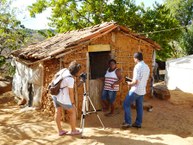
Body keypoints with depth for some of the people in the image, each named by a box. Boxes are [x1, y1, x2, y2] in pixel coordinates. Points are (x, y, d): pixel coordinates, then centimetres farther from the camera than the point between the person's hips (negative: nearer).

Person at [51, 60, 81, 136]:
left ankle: (60, 131, 24)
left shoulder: (63, 70, -2)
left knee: (58, 112, 14)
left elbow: (55, 76, 15)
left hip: (54, 94, 8)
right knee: (73, 111, 8)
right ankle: (73, 130, 17)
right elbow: (71, 93, -19)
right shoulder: (70, 79, -26)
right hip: (62, 98, -8)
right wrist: (72, 103, -7)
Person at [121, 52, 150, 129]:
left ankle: (128, 122, 4)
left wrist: (130, 84, -2)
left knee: (126, 104, 3)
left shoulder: (137, 67, -18)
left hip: (136, 90, -8)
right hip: (142, 90, 8)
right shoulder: (147, 67, 9)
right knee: (139, 107, 14)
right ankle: (138, 123, 21)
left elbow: (136, 81, -22)